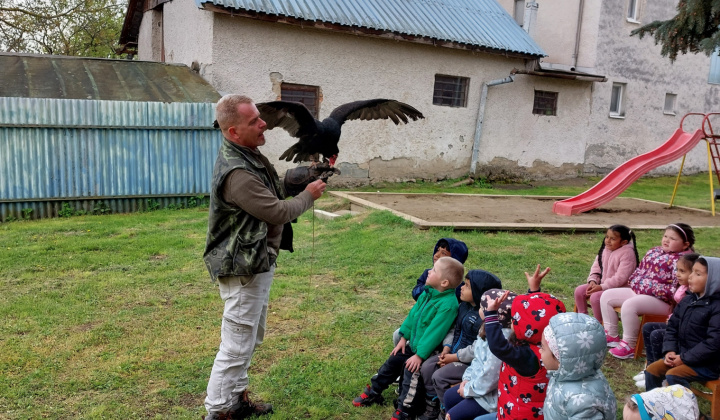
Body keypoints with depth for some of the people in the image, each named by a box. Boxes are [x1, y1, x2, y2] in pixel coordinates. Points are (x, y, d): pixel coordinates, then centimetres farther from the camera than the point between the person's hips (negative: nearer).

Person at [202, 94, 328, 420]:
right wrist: (309, 195, -5)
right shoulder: (236, 172, -27)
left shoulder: (248, 155, 6)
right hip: (243, 268, -11)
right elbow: (278, 212, -20)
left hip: (257, 262, 11)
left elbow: (273, 193, 18)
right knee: (236, 346, 0)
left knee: (251, 338, 22)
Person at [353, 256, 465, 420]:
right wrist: (404, 337, 6)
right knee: (392, 362, 13)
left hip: (427, 350, -8)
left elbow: (434, 333, -29)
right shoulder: (429, 291, -4)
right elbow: (414, 313, 5)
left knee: (411, 371, -15)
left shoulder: (448, 304, -30)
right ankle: (373, 393, 32)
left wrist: (420, 355, -25)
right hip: (413, 343, 9)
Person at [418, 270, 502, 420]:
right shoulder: (464, 306, 3)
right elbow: (454, 329, 13)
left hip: (470, 361, -9)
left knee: (439, 377, -19)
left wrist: (454, 357, -19)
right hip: (453, 352, 9)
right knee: (426, 367, -1)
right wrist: (446, 348, -2)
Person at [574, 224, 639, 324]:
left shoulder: (627, 253, -19)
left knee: (596, 296, -28)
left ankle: (600, 324, -9)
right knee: (579, 290, -5)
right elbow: (596, 266, 11)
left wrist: (602, 287, -25)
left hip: (619, 289, -8)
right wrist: (593, 280, -8)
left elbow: (620, 278, -25)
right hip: (601, 285, 8)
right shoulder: (605, 249, 6)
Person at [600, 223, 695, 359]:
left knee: (629, 305, -34)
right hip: (638, 291, 10)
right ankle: (611, 335, 15)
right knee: (607, 295, 6)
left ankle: (629, 346, -16)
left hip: (661, 300, -10)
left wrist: (652, 290, -22)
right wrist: (635, 282, 7)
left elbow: (676, 290, -21)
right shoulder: (655, 251, 14)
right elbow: (640, 270, 24)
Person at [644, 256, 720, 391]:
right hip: (680, 355, 8)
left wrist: (684, 358, -21)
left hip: (706, 363, -8)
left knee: (673, 375, -25)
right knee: (651, 370, 2)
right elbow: (672, 326, 11)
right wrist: (670, 350, -5)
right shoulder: (687, 301, 6)